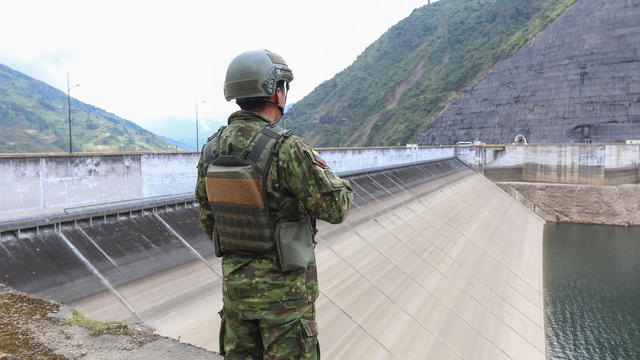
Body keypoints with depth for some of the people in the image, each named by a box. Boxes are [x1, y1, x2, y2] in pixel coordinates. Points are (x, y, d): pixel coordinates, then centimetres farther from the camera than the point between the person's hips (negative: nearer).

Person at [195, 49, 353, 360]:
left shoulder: (211, 150, -1)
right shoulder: (286, 148, -22)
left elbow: (208, 222, 8)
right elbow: (335, 208, -17)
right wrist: (336, 181, 4)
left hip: (234, 283, 6)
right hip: (284, 288, -6)